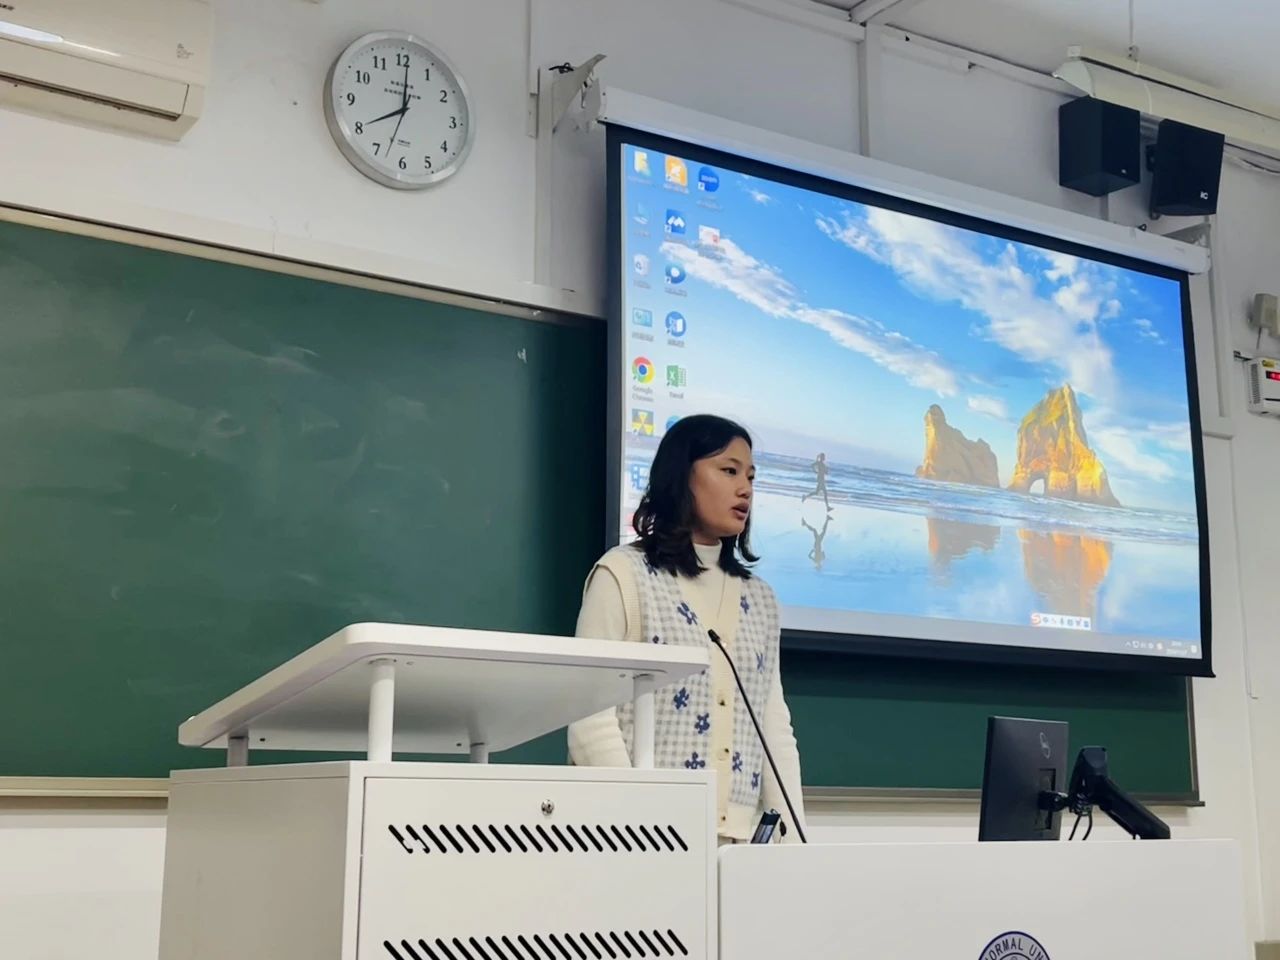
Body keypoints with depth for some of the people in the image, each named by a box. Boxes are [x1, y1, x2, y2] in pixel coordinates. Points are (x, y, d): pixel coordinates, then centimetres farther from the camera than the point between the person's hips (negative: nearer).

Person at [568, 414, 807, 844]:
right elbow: (591, 717, -9)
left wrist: (790, 835, 0)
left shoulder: (759, 599, 14)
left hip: (739, 835, 5)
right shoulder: (623, 573, -2)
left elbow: (775, 726, 11)